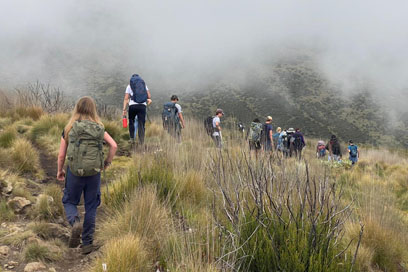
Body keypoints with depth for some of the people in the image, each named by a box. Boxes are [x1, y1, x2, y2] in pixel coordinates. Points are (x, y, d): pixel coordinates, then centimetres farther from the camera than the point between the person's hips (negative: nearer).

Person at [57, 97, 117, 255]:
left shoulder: (69, 129, -2)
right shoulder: (99, 129, 1)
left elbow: (61, 155, -2)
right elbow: (113, 145, -7)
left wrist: (60, 171, 13)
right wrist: (108, 162, 7)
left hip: (74, 172, -1)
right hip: (94, 173, 1)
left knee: (69, 202, 18)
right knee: (91, 207, 11)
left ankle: (75, 222, -13)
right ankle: (87, 243, 14)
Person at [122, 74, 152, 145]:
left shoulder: (129, 85, 12)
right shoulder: (144, 84, 17)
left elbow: (126, 98, 3)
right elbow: (149, 96, 10)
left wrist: (124, 109, 1)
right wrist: (149, 100, 31)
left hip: (133, 105, -1)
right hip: (142, 106, 1)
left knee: (131, 122, 18)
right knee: (141, 124, 2)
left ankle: (132, 138, 11)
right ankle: (141, 141, -2)